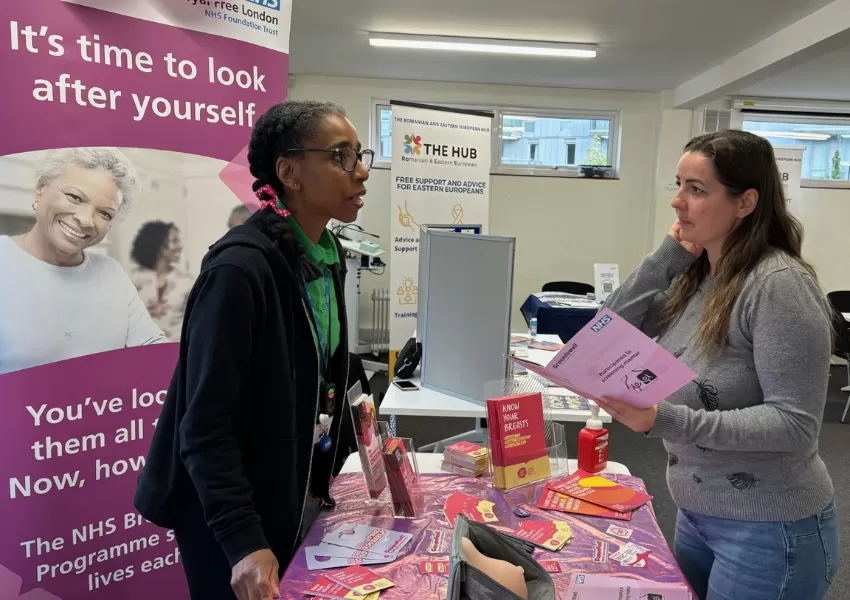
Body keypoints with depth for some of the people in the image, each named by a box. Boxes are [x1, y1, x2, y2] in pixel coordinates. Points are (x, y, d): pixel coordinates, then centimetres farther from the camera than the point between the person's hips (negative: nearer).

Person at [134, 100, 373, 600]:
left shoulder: (328, 255, 0)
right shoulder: (241, 269, -25)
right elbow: (204, 425, -24)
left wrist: (334, 470, 12)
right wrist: (243, 542, -26)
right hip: (233, 516, -7)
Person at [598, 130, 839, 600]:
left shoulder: (778, 283, -22)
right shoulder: (696, 276, 0)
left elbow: (795, 425, -24)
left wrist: (670, 422, -33)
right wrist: (667, 257, -10)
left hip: (770, 529, -7)